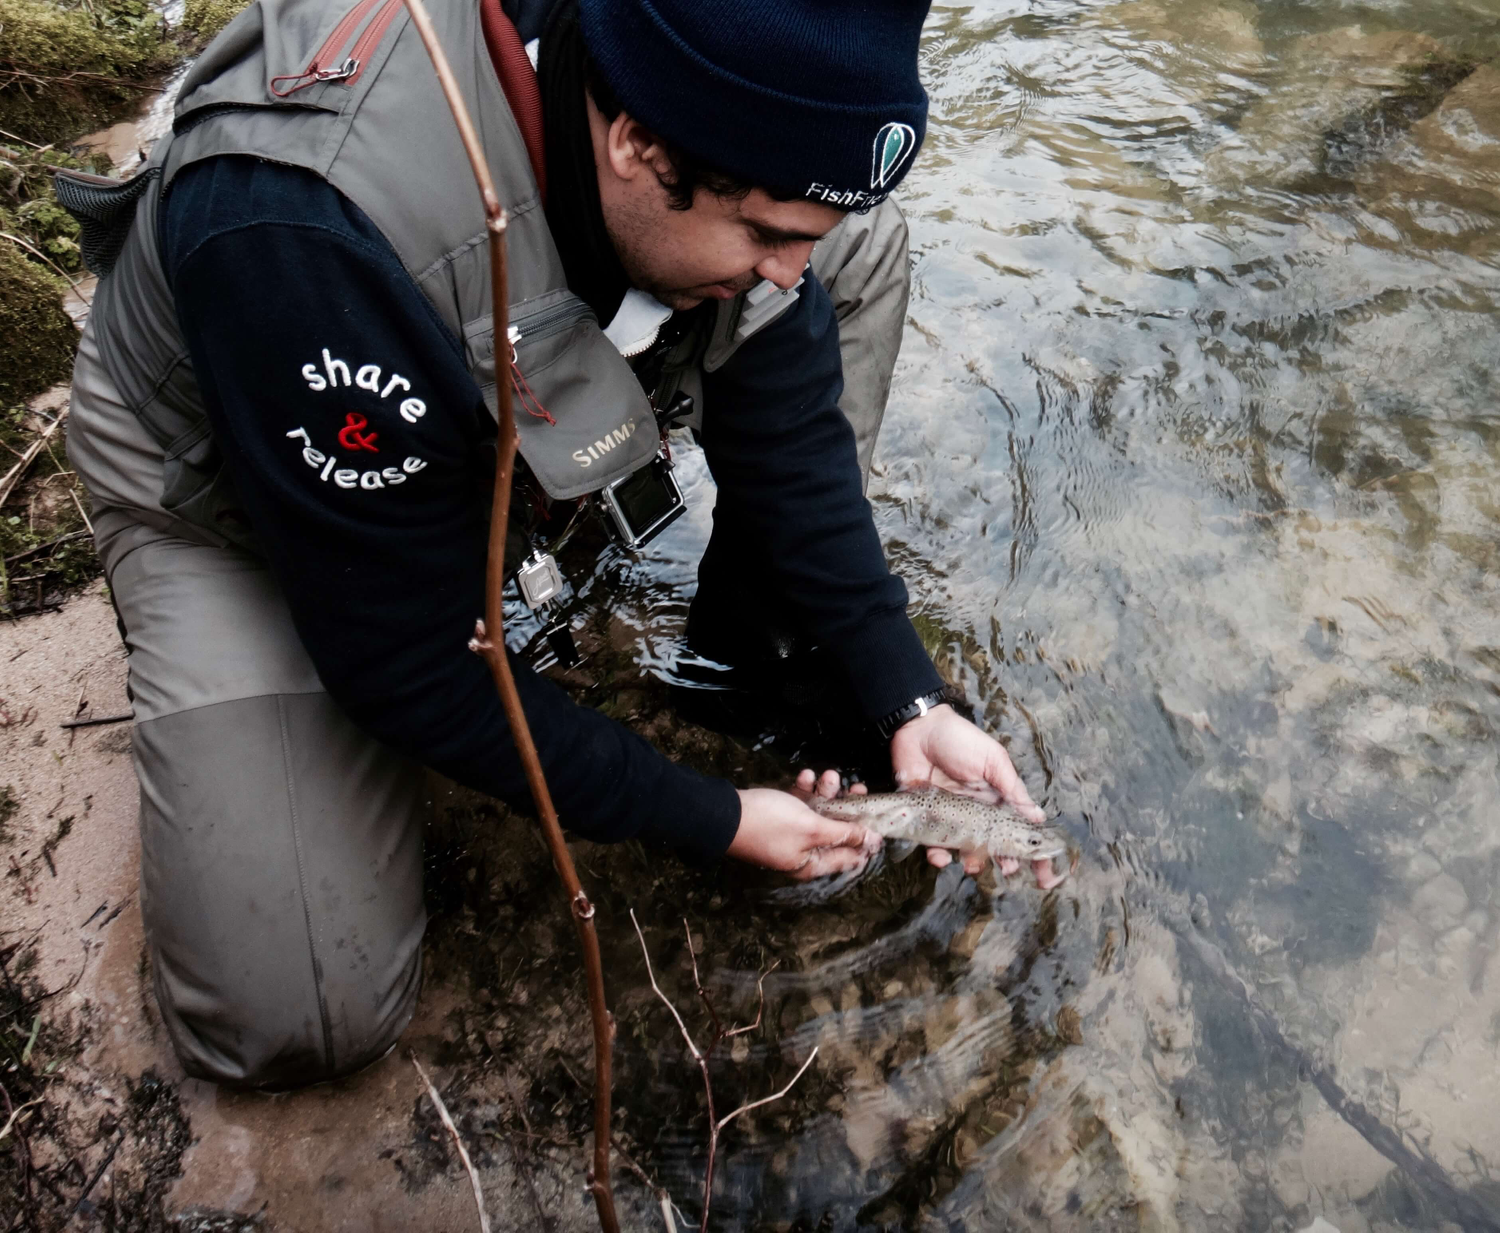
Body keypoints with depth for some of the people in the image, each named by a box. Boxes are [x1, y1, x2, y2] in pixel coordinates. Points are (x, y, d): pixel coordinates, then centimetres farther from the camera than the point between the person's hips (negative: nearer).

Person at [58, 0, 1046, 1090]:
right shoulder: (305, 240, -41)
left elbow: (788, 424, -11)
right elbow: (416, 671, -29)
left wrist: (909, 700, -16)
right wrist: (713, 823, -22)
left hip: (511, 414, 5)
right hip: (229, 494, -4)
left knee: (863, 241, -10)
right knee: (301, 1021, -16)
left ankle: (751, 654, -2)